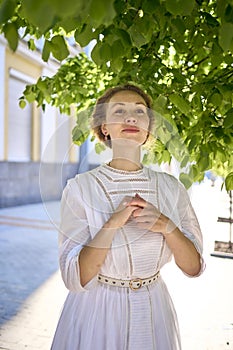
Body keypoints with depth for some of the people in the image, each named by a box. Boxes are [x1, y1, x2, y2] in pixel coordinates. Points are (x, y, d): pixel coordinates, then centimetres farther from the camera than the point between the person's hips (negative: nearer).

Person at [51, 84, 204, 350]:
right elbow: (75, 279, -18)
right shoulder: (80, 187, -14)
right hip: (97, 312, -2)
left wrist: (166, 226, -21)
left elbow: (194, 267, -5)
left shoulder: (170, 187, -5)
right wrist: (113, 224, -28)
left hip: (153, 312, 3)